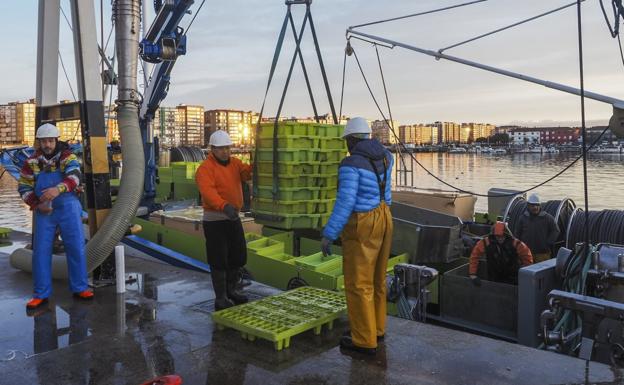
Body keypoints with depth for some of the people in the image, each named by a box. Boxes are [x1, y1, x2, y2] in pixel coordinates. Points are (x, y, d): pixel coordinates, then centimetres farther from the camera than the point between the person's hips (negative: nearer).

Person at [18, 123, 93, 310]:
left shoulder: (68, 157, -3)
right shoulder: (31, 162, 4)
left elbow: (74, 177, -21)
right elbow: (24, 188, 7)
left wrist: (58, 189, -40)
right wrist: (37, 205, -9)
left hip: (68, 208, -2)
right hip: (44, 211, 2)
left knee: (76, 248, 1)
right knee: (41, 251, 2)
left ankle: (79, 288, 15)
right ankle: (41, 294, 13)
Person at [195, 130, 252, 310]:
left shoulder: (235, 163, 8)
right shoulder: (205, 168, -14)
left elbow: (247, 172, -9)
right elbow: (208, 192, -29)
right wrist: (224, 206, -46)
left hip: (233, 218, 7)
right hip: (214, 220, -7)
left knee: (238, 257, 15)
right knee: (219, 260, 0)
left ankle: (231, 290, 35)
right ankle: (220, 298, 14)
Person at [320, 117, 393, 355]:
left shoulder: (351, 164, -19)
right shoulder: (385, 155, 4)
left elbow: (345, 203, -25)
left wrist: (328, 235, -22)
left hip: (363, 226, -8)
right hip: (383, 219, 8)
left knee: (358, 284, 2)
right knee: (375, 278, 19)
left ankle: (365, 340, 10)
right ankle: (375, 327, 30)